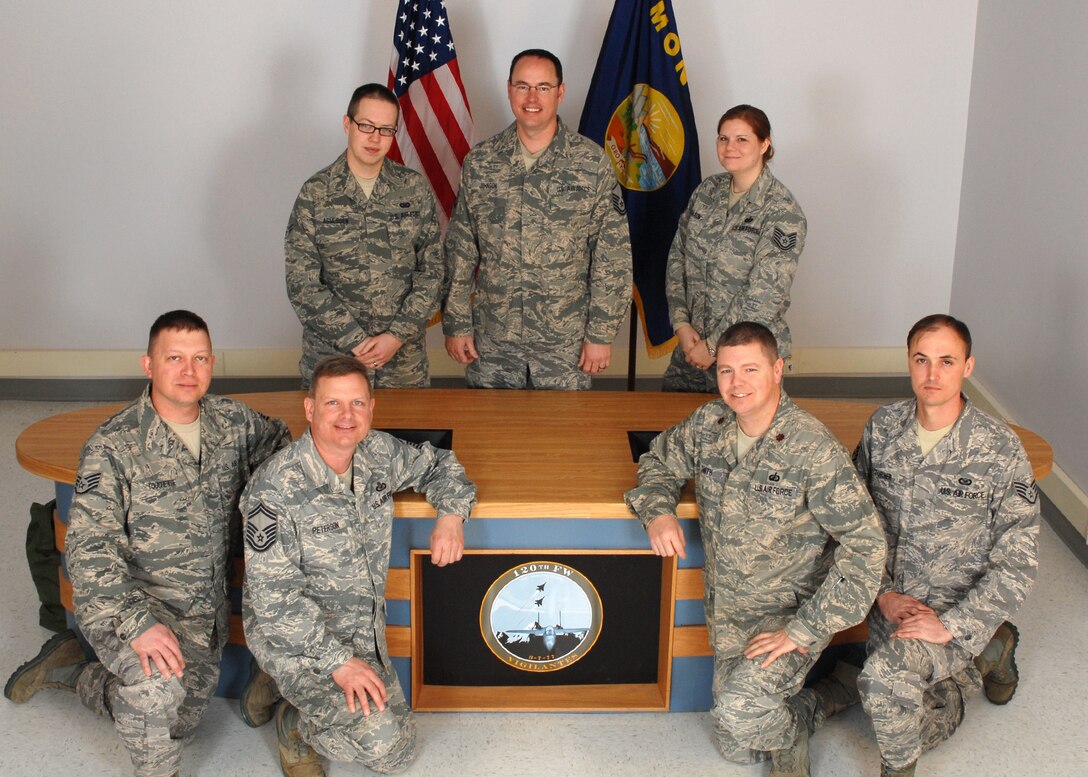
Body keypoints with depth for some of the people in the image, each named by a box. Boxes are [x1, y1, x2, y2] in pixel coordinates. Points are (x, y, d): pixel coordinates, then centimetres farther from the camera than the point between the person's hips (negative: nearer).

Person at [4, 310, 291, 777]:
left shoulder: (231, 420, -2)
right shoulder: (114, 445, -17)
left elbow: (277, 440, 21)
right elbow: (89, 547, -22)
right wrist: (137, 622, -34)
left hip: (205, 611, 6)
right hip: (127, 599, -6)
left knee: (178, 724, 18)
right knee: (158, 686, -36)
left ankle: (68, 670, 40)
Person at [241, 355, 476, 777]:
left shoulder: (380, 453, -5)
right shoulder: (275, 489, -23)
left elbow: (438, 464, 15)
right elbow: (274, 598, -22)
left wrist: (451, 514, -6)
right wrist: (338, 661, -25)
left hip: (364, 628, 7)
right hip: (294, 635, -7)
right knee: (381, 739, -20)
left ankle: (288, 691, 27)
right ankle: (293, 725, 8)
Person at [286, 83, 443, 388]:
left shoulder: (415, 188, 1)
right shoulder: (315, 193, -4)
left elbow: (432, 269, 0)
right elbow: (302, 283, -7)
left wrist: (398, 335, -10)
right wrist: (355, 340, -13)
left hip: (405, 355, 1)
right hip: (331, 354, -1)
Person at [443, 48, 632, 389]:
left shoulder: (592, 162, -4)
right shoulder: (479, 162, 2)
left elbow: (614, 254, -4)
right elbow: (459, 248, 6)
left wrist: (602, 333, -7)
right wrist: (456, 323, 1)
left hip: (566, 342, -1)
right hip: (491, 340, 2)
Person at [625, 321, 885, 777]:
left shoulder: (813, 448, -21)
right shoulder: (708, 424, -3)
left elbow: (864, 543, -22)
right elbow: (659, 460, 16)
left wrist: (806, 628, -24)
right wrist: (657, 511, -8)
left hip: (791, 608, -6)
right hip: (728, 611, 6)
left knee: (737, 710, -26)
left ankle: (791, 729, 8)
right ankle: (802, 711, 37)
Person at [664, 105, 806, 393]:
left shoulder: (782, 212, -14)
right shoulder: (707, 191, 5)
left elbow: (765, 296, -19)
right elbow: (677, 259, 6)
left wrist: (713, 346, -16)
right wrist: (681, 324, -5)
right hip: (690, 347, 6)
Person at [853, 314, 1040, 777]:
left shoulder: (1000, 450, -15)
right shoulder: (882, 427, -4)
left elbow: (1017, 561, -14)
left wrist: (950, 625, -21)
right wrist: (883, 593, -5)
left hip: (959, 611, -5)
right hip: (891, 600, 5)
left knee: (884, 674, -32)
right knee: (922, 728, 11)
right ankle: (987, 653, 33)